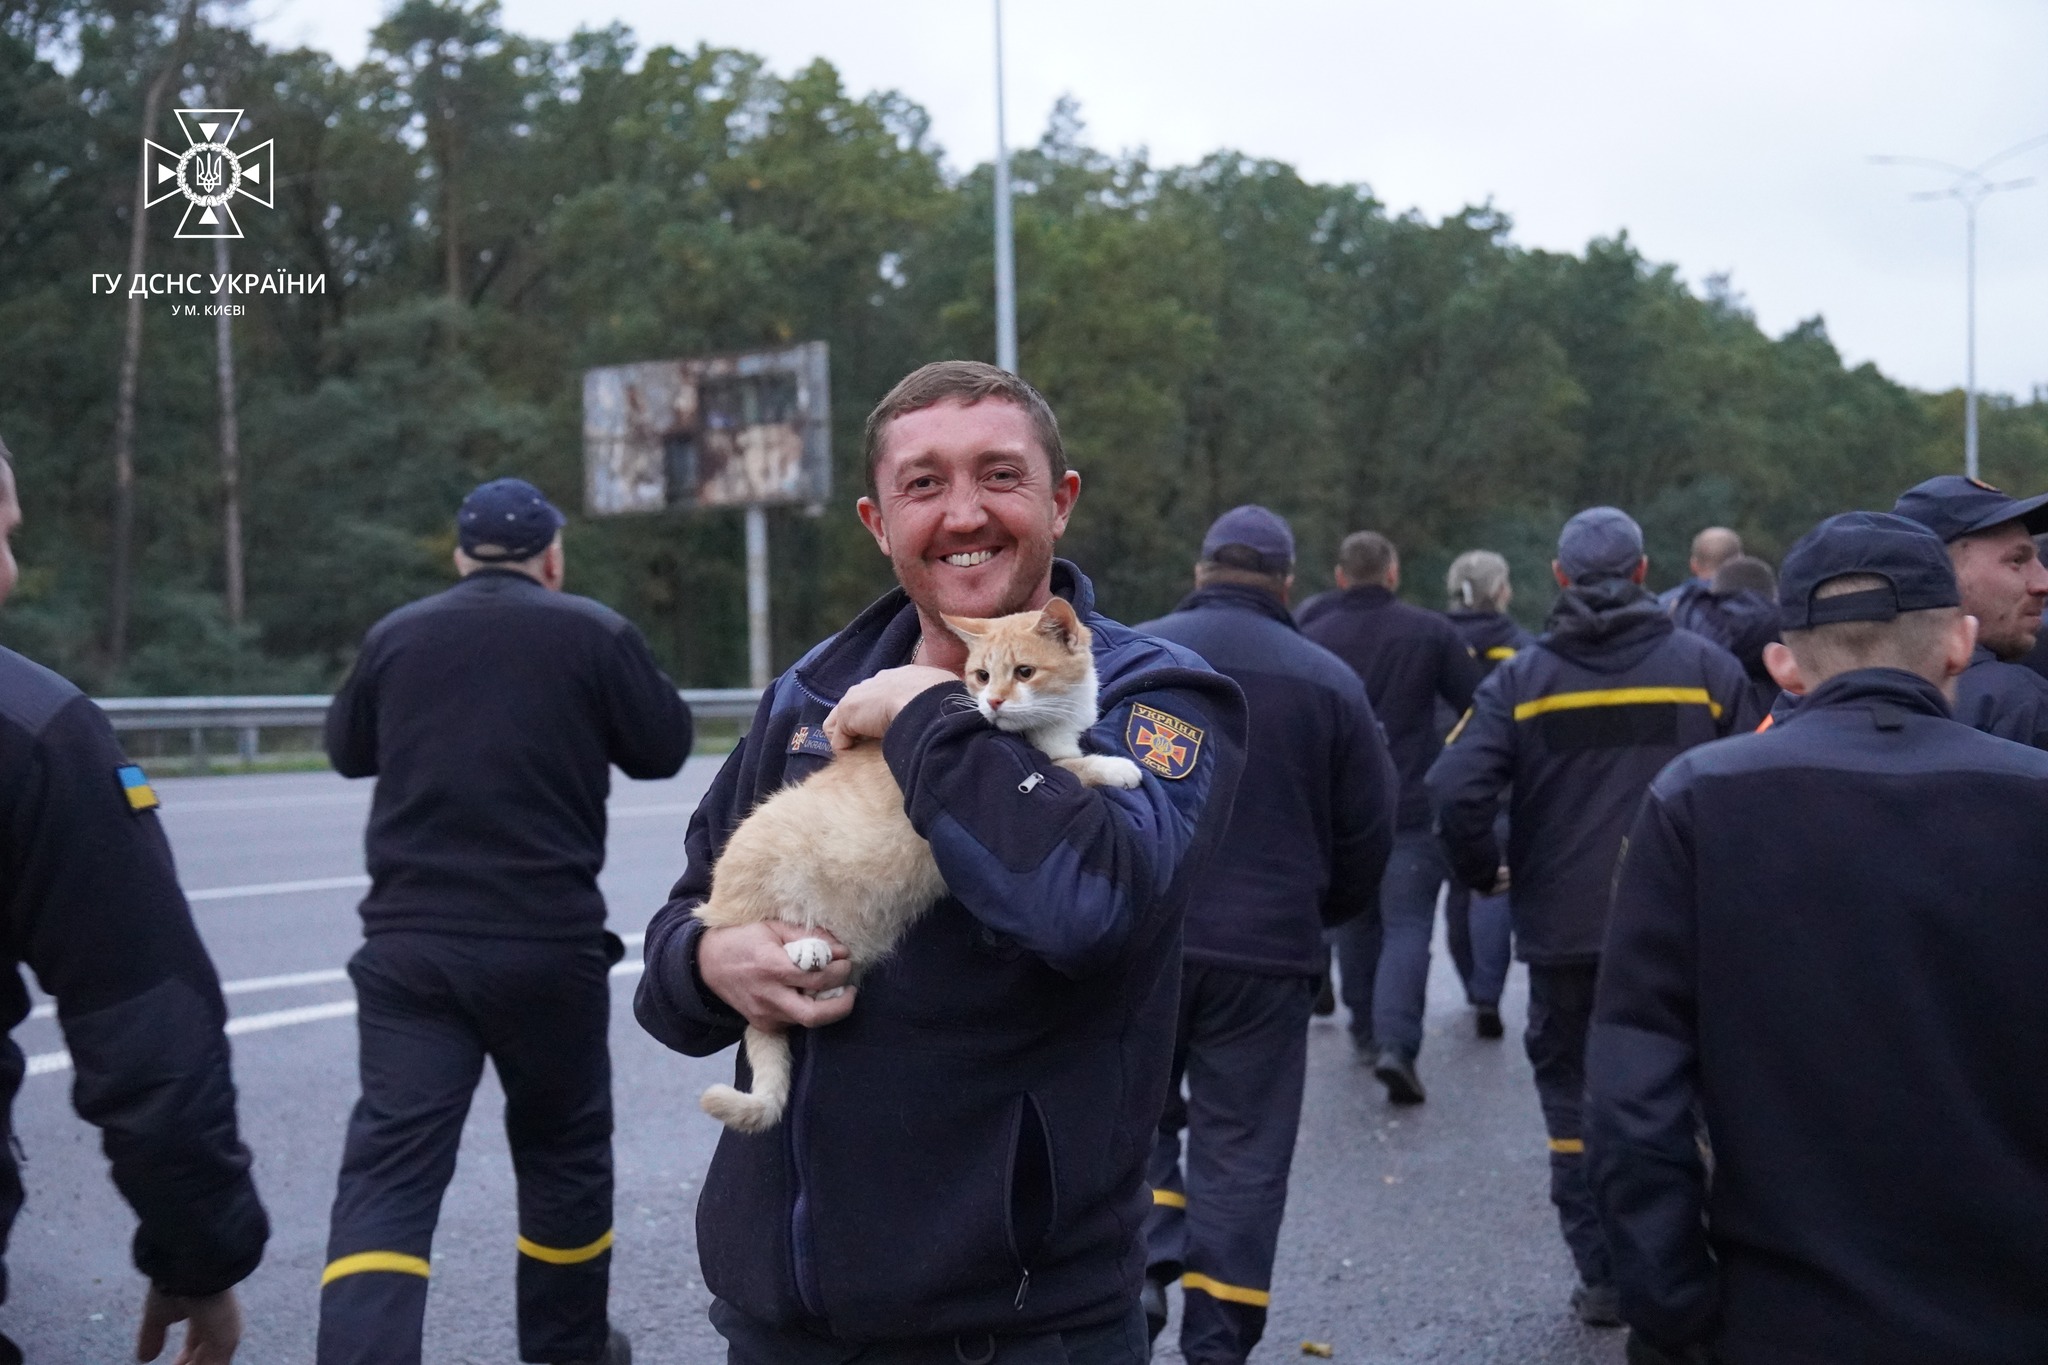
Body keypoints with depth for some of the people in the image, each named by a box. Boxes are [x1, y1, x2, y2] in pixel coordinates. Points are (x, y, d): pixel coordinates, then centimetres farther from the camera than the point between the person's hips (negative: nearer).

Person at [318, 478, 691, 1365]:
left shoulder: (397, 635, 5)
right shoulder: (592, 633, -4)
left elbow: (349, 750, 20)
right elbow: (663, 747, 6)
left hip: (408, 943, 2)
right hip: (549, 944, -2)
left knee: (390, 1167, -2)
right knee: (562, 1147, 16)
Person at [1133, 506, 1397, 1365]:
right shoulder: (1328, 681, 0)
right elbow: (1369, 830, 3)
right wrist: (1317, 915, 20)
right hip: (1268, 949, 0)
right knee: (1240, 1147, 9)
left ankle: (1144, 1270, 2)